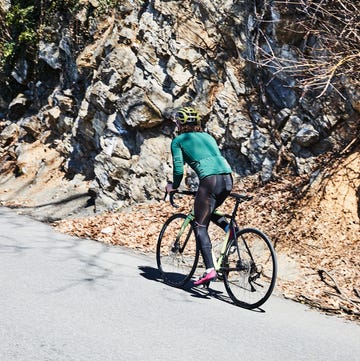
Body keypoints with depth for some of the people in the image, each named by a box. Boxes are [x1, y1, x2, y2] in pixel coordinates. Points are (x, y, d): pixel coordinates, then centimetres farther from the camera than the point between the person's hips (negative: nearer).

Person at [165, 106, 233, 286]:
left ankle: (210, 269, -12)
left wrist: (173, 186, 19)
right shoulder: (207, 136, 27)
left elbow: (179, 168, 2)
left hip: (210, 179, -6)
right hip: (228, 177, 6)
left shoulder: (178, 140, 10)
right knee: (207, 212, 30)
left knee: (200, 226, 0)